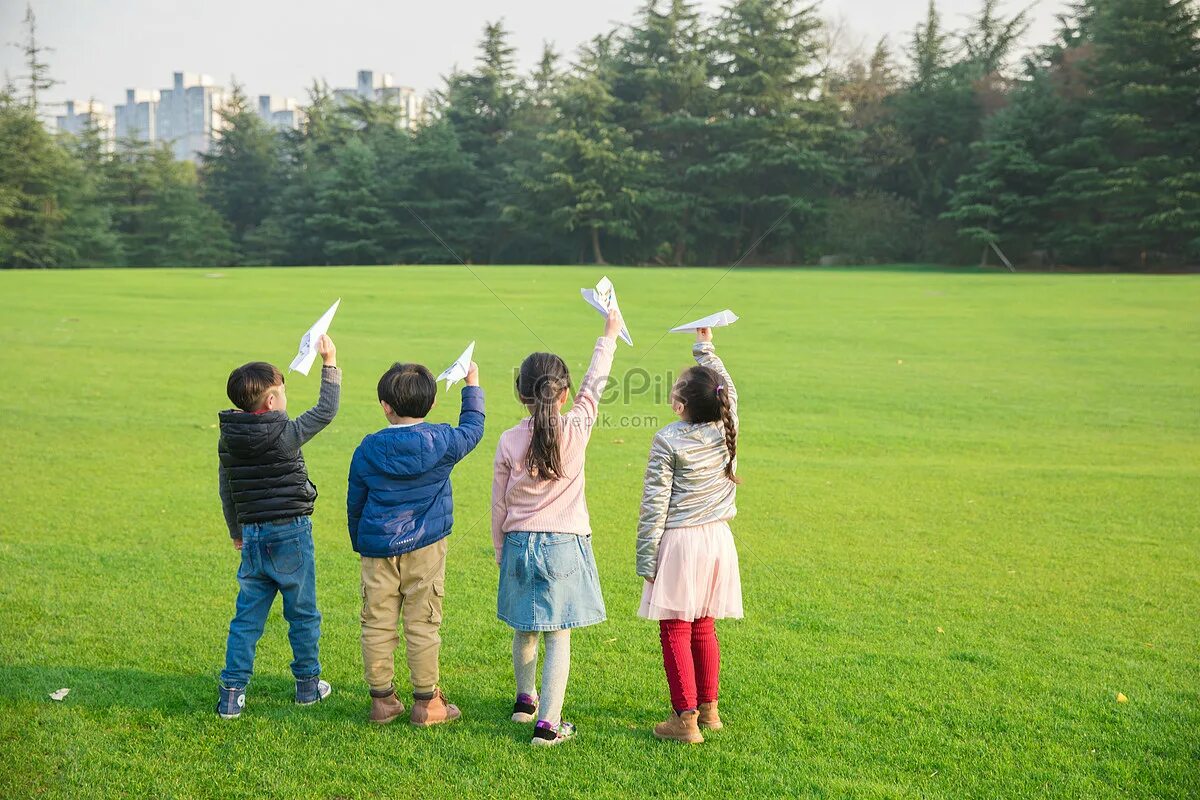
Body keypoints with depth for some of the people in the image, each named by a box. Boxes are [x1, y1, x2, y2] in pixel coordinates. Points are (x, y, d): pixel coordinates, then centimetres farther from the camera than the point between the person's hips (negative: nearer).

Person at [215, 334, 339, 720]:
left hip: (252, 536, 5)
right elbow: (326, 411, -5)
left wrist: (236, 532, 26)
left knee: (247, 617, 9)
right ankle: (308, 684, 23)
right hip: (290, 533, -5)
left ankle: (232, 693, 7)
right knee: (303, 614, 11)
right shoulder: (285, 434, -16)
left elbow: (225, 489, 12)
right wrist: (330, 363, 4)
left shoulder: (228, 439, 3)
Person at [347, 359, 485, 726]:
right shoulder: (442, 441, -7)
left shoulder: (367, 450, -1)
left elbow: (355, 504, 9)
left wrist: (360, 543, 24)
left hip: (378, 549, 1)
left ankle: (382, 699, 14)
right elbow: (472, 427, 15)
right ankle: (426, 702, 10)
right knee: (422, 625, 4)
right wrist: (472, 385, 28)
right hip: (424, 547, -1)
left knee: (377, 624, 8)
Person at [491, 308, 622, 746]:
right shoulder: (576, 430, -10)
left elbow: (499, 504, 3)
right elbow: (594, 385, 5)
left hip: (519, 543, 3)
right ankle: (547, 723, 0)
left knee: (524, 629, 18)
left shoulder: (509, 441, -5)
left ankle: (525, 700, 38)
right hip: (564, 545, -2)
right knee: (558, 636, 1)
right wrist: (609, 336, 18)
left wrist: (500, 550, 17)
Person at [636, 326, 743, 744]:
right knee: (704, 629, 17)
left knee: (675, 632, 2)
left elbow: (655, 505, -13)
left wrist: (646, 560, -6)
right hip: (717, 539, 6)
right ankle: (709, 709, 26)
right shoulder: (726, 430, -3)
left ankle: (685, 719, 3)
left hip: (678, 542, -6)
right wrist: (705, 347, 29)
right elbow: (729, 389, 19)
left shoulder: (667, 441, -15)